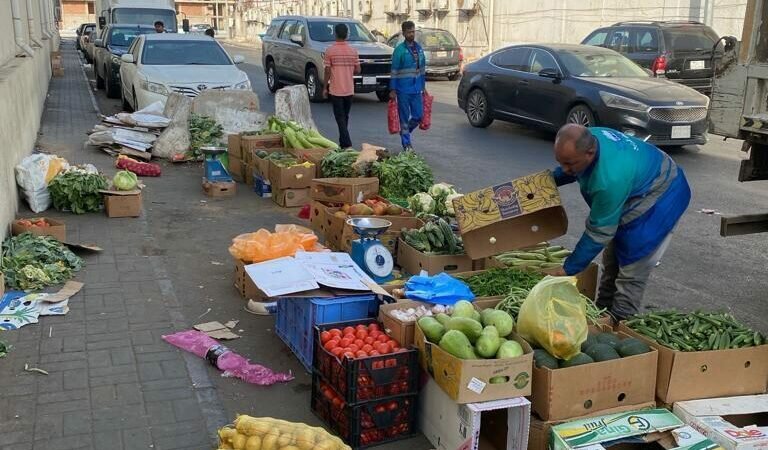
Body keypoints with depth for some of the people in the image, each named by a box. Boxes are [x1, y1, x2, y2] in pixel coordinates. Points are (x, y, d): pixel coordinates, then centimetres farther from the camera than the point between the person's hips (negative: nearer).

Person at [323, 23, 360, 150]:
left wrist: (325, 87, 2)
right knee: (345, 117, 16)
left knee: (340, 118, -2)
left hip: (335, 90, -4)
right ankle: (343, 142, 24)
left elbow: (327, 71, -8)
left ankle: (347, 144, -12)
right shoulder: (353, 51, 0)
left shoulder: (330, 51, -9)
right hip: (349, 90, 4)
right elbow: (357, 70, 3)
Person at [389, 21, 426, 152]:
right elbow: (394, 71, -8)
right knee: (404, 117, 3)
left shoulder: (419, 48, 10)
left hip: (417, 89, 5)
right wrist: (392, 89, -11)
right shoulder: (399, 50, -7)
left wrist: (423, 86, 15)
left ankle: (405, 131, 31)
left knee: (418, 116, 5)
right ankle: (406, 144, 12)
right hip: (403, 90, -5)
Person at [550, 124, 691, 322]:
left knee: (631, 273, -9)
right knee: (612, 260, 16)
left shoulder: (610, 180, -43)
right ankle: (603, 311, 29)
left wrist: (568, 270, -24)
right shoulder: (587, 138, -19)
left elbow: (599, 232, -32)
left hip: (659, 201, -9)